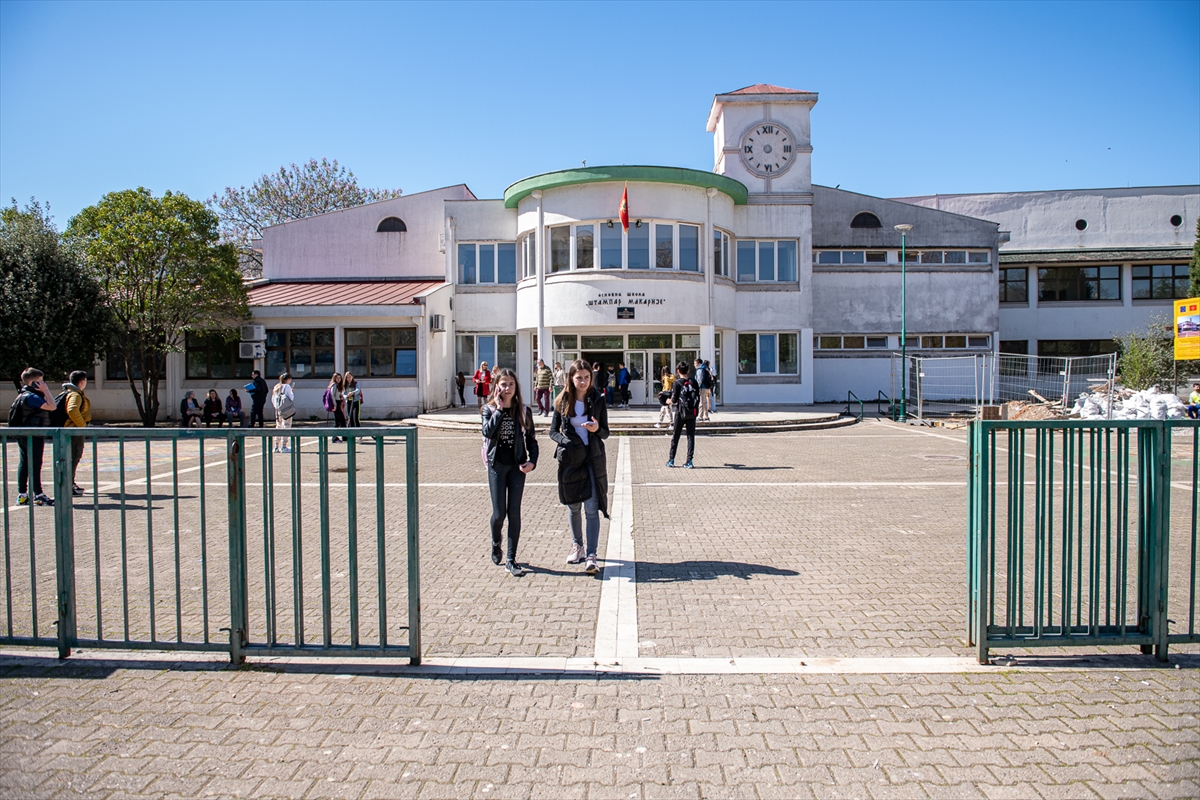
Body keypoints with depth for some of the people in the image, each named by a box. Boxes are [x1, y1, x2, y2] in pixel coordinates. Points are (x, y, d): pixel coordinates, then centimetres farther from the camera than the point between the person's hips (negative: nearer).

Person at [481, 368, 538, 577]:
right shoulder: (489, 409, 0)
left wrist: (532, 461, -7)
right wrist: (500, 409, -17)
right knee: (499, 512, 0)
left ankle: (511, 559, 8)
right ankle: (495, 544, 32)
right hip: (497, 465, -1)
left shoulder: (524, 411, 2)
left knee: (514, 512, 0)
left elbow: (531, 439, 6)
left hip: (517, 465, 1)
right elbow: (488, 432, -20)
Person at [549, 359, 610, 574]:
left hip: (593, 459, -2)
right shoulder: (563, 401, 0)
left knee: (592, 507, -8)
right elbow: (553, 431, 4)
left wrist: (597, 429, -21)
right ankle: (577, 545, 34)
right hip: (570, 459, 2)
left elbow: (606, 433, 1)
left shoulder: (598, 400, -2)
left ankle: (591, 556, -7)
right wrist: (565, 441, -16)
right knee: (573, 506, 13)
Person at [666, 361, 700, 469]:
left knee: (675, 436, 8)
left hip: (681, 412, -2)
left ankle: (671, 460, 14)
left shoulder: (677, 383, -8)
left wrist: (669, 401, 9)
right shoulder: (694, 383, 3)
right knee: (691, 436, 6)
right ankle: (689, 461, 4)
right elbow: (698, 398, 3)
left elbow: (674, 400, -11)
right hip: (692, 413, 3)